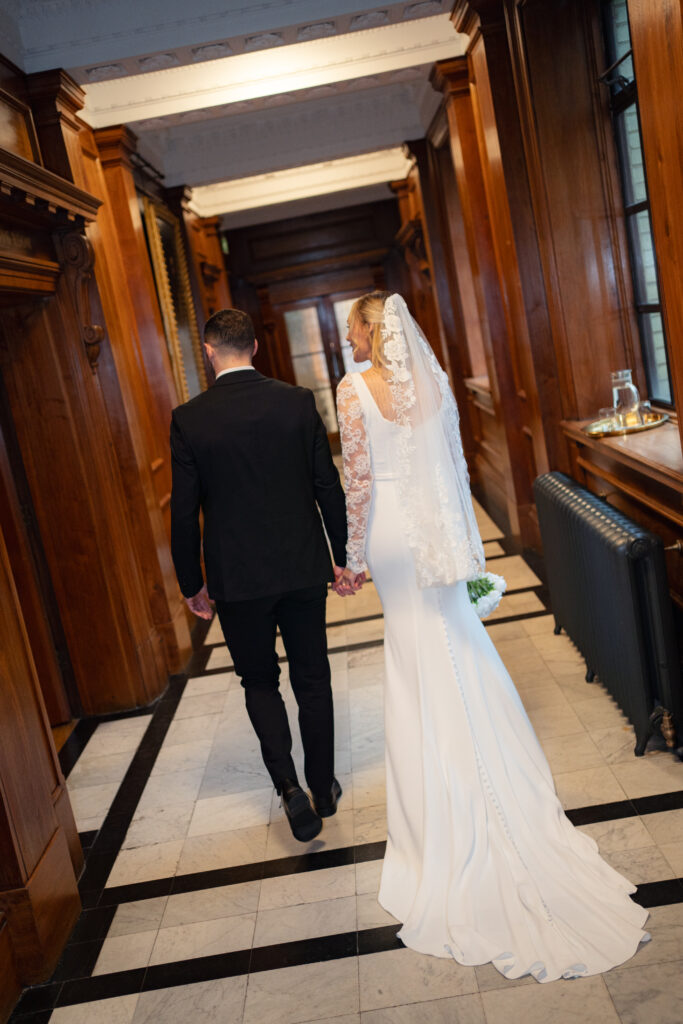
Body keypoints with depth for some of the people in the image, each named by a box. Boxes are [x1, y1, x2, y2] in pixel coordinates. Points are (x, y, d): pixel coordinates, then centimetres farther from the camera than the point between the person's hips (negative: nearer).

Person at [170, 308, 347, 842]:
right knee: (312, 680, 17)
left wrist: (193, 583, 5)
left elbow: (185, 512, -7)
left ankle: (290, 787, 5)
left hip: (236, 580, -1)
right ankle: (324, 787, 30)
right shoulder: (298, 401, -7)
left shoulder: (189, 419, -10)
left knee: (260, 683, 18)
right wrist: (343, 554, 10)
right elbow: (329, 486, -3)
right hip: (303, 569, 2)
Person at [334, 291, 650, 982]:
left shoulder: (354, 390, -14)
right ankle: (494, 780, 30)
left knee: (419, 657, 8)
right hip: (439, 527, 4)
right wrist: (461, 533, 14)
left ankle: (445, 801, 24)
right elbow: (456, 463, 5)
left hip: (392, 532, -4)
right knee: (462, 647, 17)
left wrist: (353, 556, -5)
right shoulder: (434, 379, 1)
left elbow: (359, 480, -15)